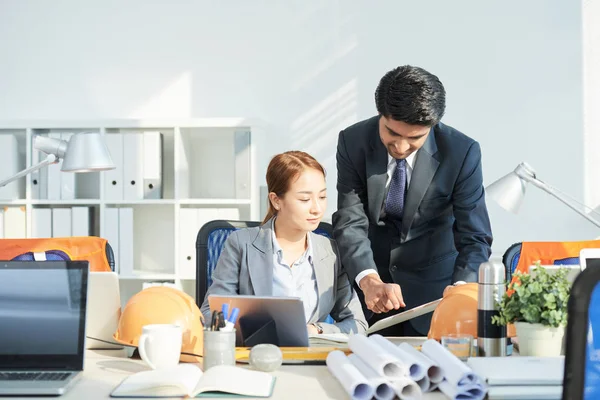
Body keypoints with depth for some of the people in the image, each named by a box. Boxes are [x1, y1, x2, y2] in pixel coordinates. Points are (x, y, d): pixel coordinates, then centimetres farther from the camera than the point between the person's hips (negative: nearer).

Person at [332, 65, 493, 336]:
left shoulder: (462, 152, -20)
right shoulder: (353, 142, -16)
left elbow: (474, 237, -21)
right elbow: (350, 222, -19)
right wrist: (370, 281, -37)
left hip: (432, 283, -1)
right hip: (368, 271, 1)